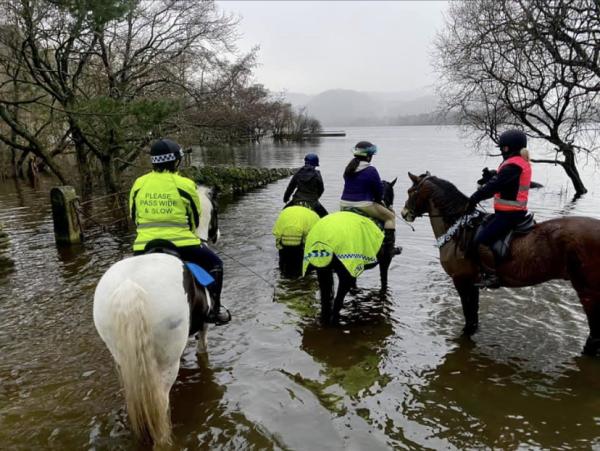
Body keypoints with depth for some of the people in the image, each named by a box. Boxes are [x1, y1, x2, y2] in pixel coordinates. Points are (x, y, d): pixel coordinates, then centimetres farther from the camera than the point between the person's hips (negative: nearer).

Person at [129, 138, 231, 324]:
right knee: (214, 263, 19)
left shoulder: (139, 184, 6)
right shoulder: (184, 184, -4)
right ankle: (214, 310, 19)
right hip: (181, 244, -3)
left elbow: (133, 217, 16)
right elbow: (195, 219, 7)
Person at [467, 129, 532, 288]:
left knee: (480, 240, -14)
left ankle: (491, 276, -9)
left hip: (508, 214, -11)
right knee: (481, 227, 21)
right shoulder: (522, 163, 16)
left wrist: (474, 198, -12)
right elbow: (499, 184, 17)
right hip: (515, 211, 11)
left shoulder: (513, 165, -18)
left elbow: (494, 186, -21)